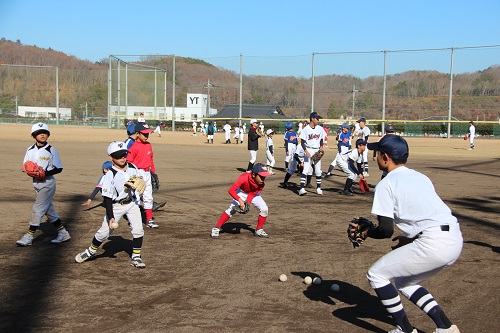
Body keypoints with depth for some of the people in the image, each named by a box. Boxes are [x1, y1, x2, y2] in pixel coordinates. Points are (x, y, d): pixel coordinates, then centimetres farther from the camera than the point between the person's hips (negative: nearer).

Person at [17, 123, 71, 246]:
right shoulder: (30, 150, 7)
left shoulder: (51, 150, -9)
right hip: (36, 182, 6)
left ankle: (29, 236, -2)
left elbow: (59, 169, -9)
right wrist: (26, 169, -13)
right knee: (49, 210, 12)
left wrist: (45, 173, -22)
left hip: (47, 183, -6)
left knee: (37, 209, -8)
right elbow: (25, 165, 10)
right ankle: (62, 233, 23)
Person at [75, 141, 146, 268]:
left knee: (138, 230, -8)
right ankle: (91, 251, 28)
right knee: (104, 232, 0)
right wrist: (111, 217, -22)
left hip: (132, 203, 3)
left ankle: (136, 257, 8)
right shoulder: (110, 175, -19)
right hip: (115, 206, -3)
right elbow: (107, 198, -17)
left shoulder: (133, 168, -5)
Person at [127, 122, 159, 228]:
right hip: (137, 173, -7)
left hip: (147, 173, 7)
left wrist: (153, 172, 17)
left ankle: (149, 220, 19)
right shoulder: (134, 147, -14)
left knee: (148, 197, 11)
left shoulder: (149, 145, 8)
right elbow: (128, 163, -15)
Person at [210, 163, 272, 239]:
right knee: (232, 210, -19)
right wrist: (240, 200, -55)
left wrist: (247, 203, -34)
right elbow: (231, 190, -44)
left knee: (264, 209, -14)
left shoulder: (261, 183, -28)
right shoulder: (244, 178, -40)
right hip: (242, 193, -3)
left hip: (254, 194, 4)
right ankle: (216, 228, -7)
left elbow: (252, 194, -18)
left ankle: (259, 230, 6)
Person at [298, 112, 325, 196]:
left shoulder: (320, 129, 6)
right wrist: (306, 151, -20)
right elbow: (302, 142, -8)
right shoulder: (306, 129, -8)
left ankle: (318, 188, 19)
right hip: (309, 150, -5)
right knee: (305, 169, -13)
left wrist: (321, 147, -2)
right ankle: (302, 188, -18)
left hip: (317, 151, 5)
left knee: (318, 170, 8)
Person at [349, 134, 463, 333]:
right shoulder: (421, 177, 22)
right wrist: (411, 239, 31)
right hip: (456, 241, 9)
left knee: (376, 275, 6)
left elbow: (386, 230, -6)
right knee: (404, 281, 26)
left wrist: (364, 232, 12)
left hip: (434, 244, -9)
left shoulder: (386, 184, -1)